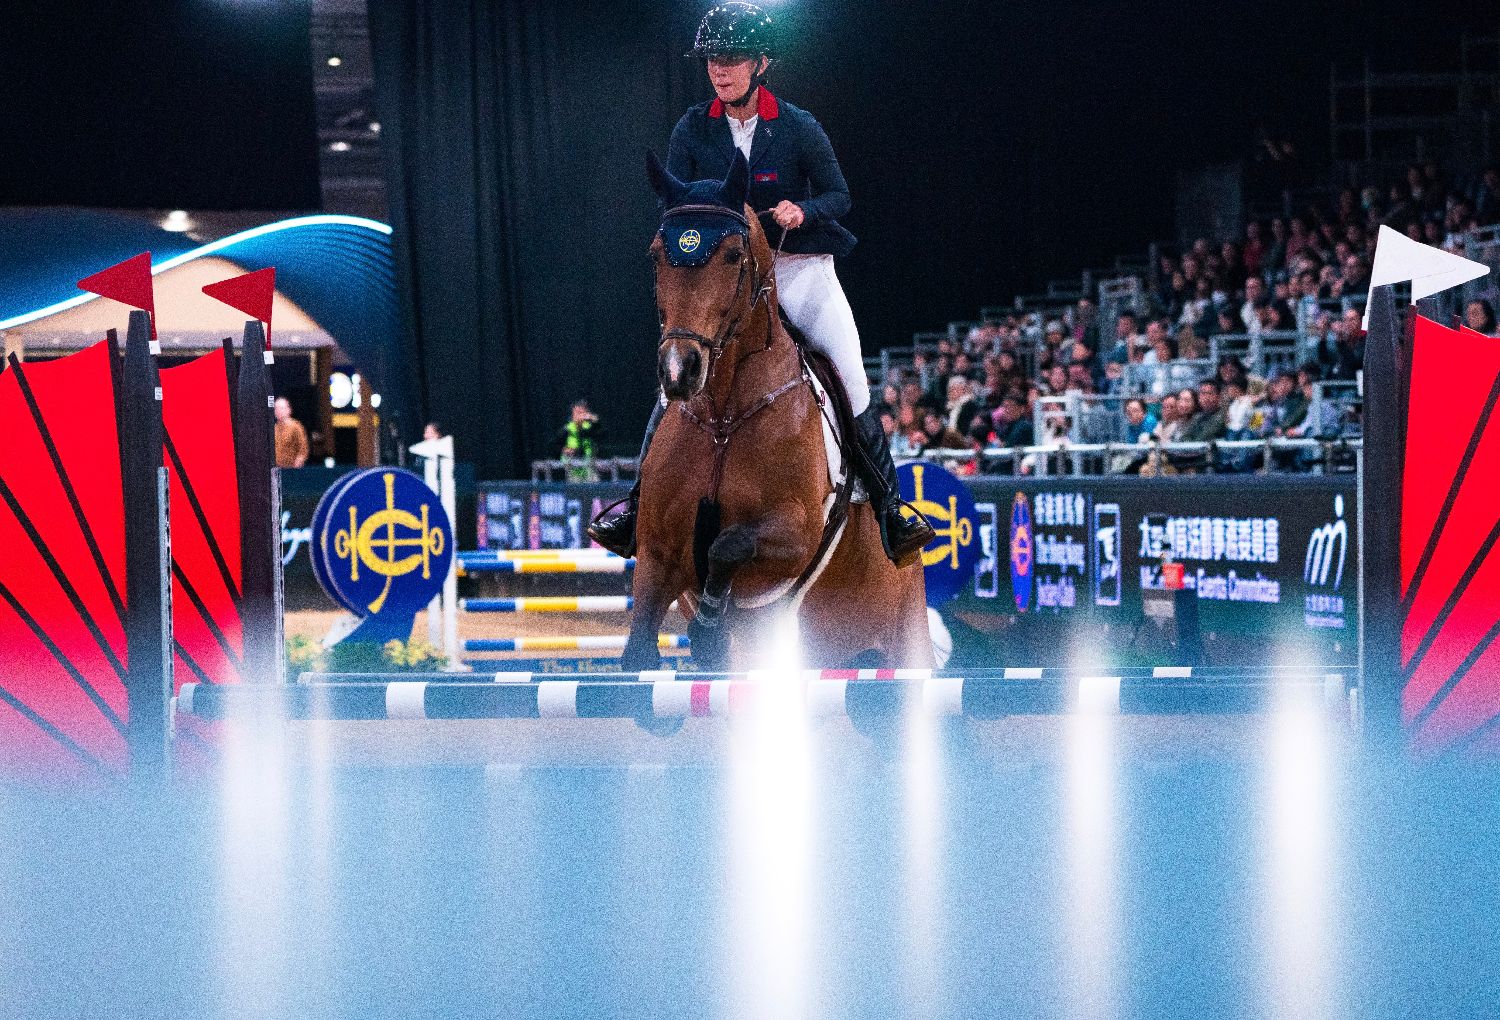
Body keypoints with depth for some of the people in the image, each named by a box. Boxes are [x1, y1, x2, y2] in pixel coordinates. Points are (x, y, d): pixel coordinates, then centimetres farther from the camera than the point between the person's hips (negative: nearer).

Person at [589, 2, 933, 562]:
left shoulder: (799, 128, -4)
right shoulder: (692, 130, 1)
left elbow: (838, 195, 2)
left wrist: (803, 212, -19)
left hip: (800, 269, -1)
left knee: (851, 375, -17)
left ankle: (890, 509, -8)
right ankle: (638, 508, -7)